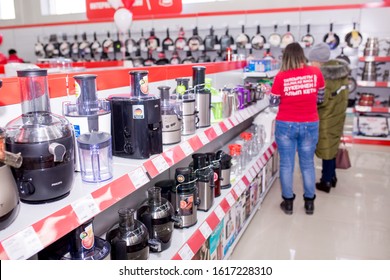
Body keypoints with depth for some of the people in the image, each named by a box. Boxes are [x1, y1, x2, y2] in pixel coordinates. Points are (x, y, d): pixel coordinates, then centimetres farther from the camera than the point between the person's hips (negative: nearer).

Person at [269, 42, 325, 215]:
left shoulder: (281, 77, -11)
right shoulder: (315, 72, -5)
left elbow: (273, 102, -2)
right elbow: (320, 97, 7)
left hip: (285, 125, -2)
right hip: (310, 125, 2)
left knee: (286, 165, 10)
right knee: (308, 164, 14)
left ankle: (288, 202, 21)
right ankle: (309, 203, 26)